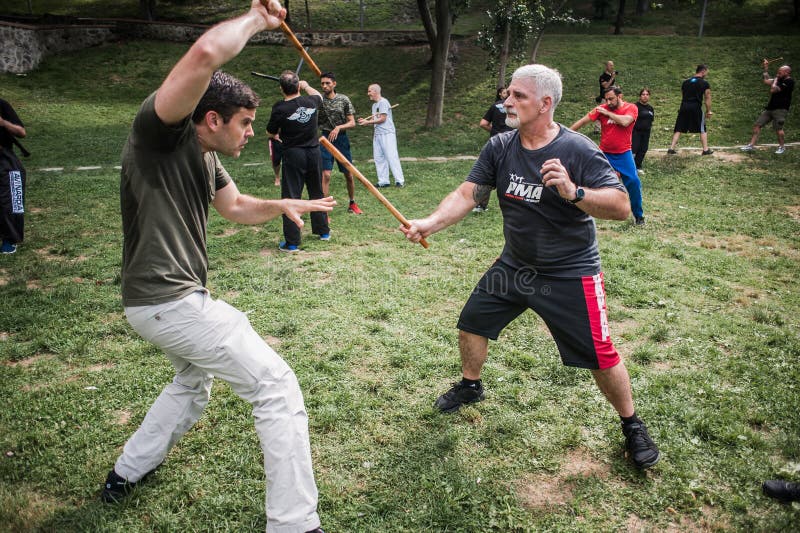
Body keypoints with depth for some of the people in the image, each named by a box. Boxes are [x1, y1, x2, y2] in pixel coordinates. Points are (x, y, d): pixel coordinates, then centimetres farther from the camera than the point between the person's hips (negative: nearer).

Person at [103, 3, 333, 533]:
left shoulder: (205, 157, 11)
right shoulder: (160, 131, -16)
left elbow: (235, 206, 27)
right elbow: (206, 54, -34)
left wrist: (283, 205, 10)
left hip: (173, 298, 11)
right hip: (169, 301, -11)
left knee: (195, 379, 34)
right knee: (278, 386, -7)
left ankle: (126, 474, 46)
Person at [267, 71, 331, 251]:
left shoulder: (280, 108, -14)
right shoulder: (311, 101, -2)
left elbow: (270, 133, -1)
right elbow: (319, 96, 24)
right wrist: (306, 86, 40)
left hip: (293, 155, -4)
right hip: (314, 153, 4)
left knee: (291, 196, -1)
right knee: (317, 193, 19)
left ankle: (292, 242, -3)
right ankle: (323, 231, 31)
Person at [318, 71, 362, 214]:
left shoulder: (344, 100, 0)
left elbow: (352, 123, -1)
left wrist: (338, 128, -18)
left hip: (341, 138, 2)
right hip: (325, 139, -2)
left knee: (349, 175, 12)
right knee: (325, 175, -12)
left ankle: (352, 204, 32)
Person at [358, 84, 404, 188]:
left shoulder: (383, 102, -9)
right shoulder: (374, 105, 19)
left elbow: (382, 119, -14)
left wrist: (368, 122, -10)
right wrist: (365, 121, 0)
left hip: (387, 134, -9)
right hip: (377, 134, 9)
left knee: (391, 157, -11)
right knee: (378, 158, 7)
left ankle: (399, 180, -9)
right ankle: (383, 181, 11)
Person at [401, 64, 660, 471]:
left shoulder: (578, 151, -20)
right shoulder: (499, 147, -5)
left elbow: (621, 207, -23)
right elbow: (467, 194, -11)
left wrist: (574, 193, -40)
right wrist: (430, 223, -29)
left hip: (570, 273, -5)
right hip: (514, 265, 5)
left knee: (600, 356, -2)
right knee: (471, 324, 11)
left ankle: (632, 425, 26)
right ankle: (470, 386, 41)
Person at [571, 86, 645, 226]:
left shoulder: (631, 108, -6)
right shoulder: (601, 108, -3)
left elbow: (624, 122, -25)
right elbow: (583, 121, -3)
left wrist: (607, 113, -16)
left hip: (624, 154, -1)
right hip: (604, 154, 1)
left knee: (634, 182, -7)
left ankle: (638, 215, 11)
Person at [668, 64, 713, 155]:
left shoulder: (685, 82, 15)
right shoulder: (704, 83, 2)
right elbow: (707, 98, 2)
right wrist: (708, 111, 8)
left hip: (684, 106, 4)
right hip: (696, 107, -4)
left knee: (678, 129, 6)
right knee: (702, 129, 8)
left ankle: (671, 148, 0)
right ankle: (706, 149, 9)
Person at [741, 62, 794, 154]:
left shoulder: (789, 82, -13)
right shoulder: (780, 80, 14)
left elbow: (773, 90, -20)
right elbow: (766, 81, 23)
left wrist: (776, 79, -4)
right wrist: (766, 68, 19)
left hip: (780, 109, -9)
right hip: (770, 108, 9)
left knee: (778, 129, -15)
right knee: (757, 125, 2)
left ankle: (782, 147, 6)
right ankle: (751, 145, 4)